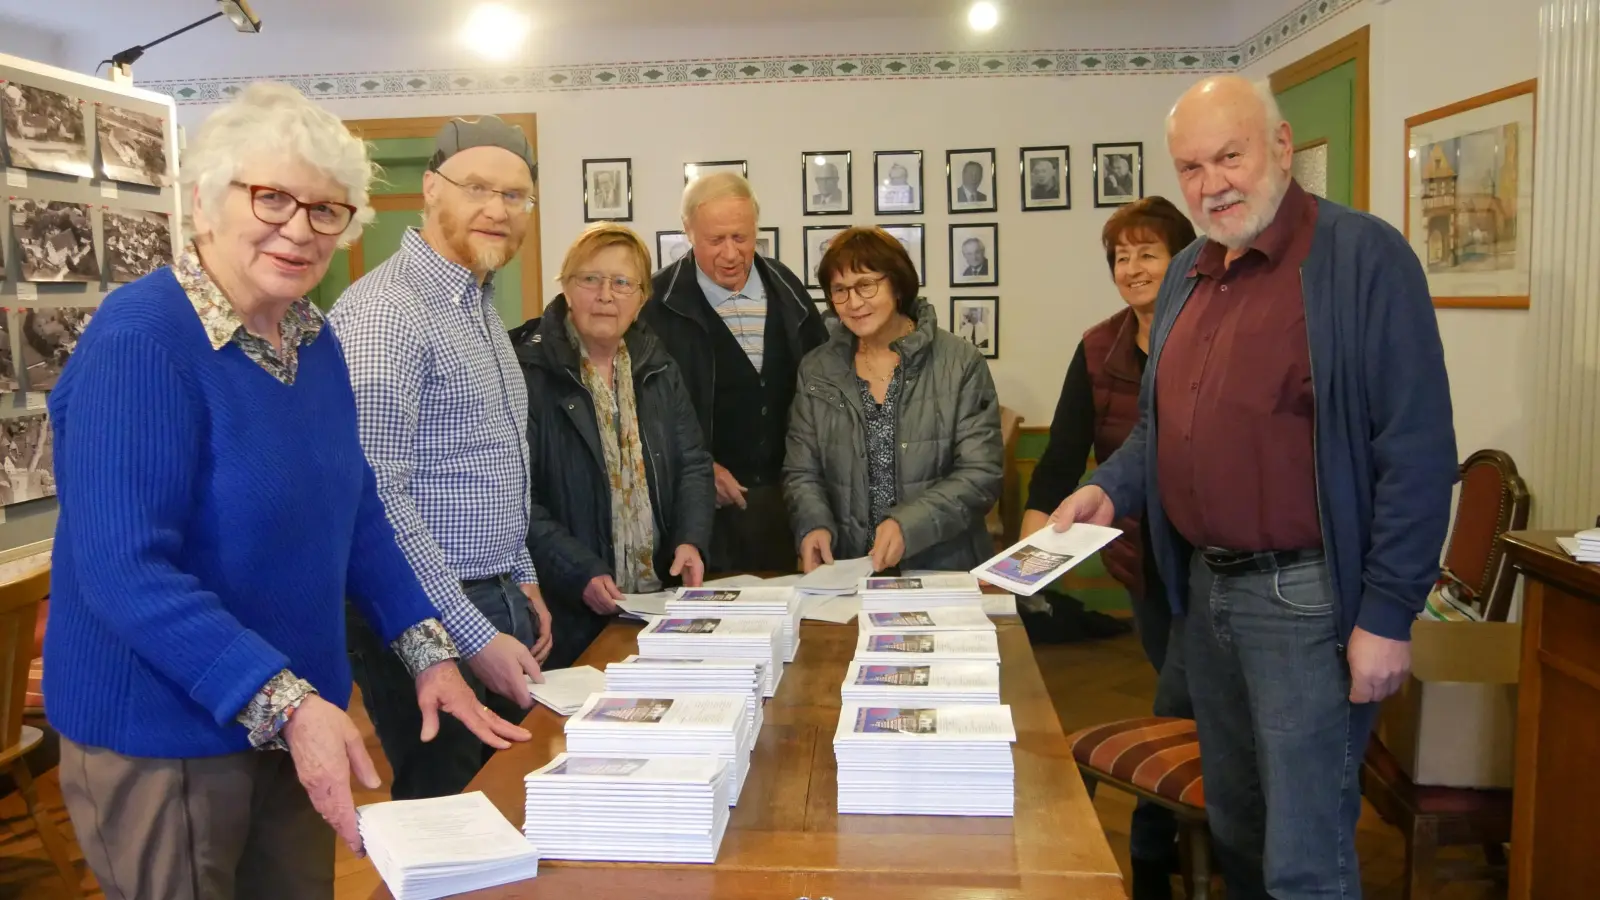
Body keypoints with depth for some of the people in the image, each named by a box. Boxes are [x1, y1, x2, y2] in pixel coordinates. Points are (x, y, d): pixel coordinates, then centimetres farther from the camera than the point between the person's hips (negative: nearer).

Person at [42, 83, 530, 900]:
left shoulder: (314, 340, 2)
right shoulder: (140, 340, -21)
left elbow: (355, 511, 8)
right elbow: (125, 570, -26)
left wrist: (429, 651, 0)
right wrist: (285, 705, -31)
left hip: (297, 718, 7)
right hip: (163, 734, -7)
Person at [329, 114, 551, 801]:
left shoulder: (479, 303, 14)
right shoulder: (384, 311, -17)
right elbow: (377, 499, -23)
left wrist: (521, 580, 15)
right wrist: (476, 636, -21)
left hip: (498, 603, 9)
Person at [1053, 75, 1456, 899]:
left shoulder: (1362, 257, -12)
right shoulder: (1186, 275, 11)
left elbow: (1417, 450, -15)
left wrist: (1388, 614, -16)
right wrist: (1111, 487, 2)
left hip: (1306, 593, -7)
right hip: (1205, 586, 7)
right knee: (1233, 830, 20)